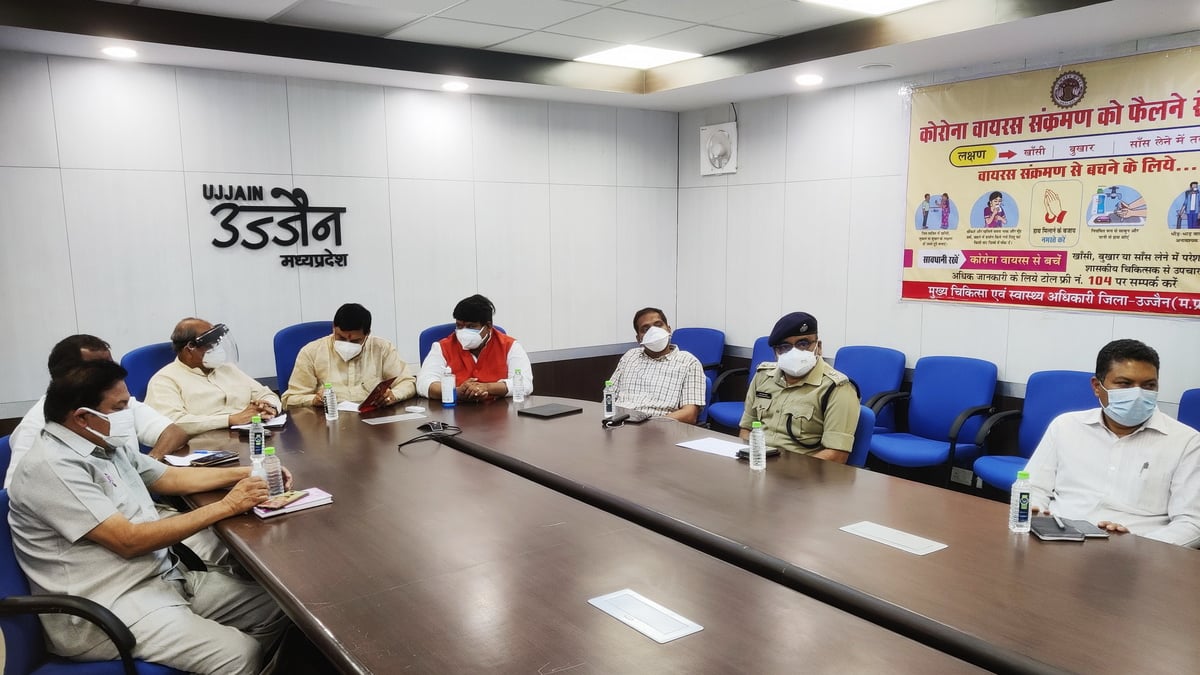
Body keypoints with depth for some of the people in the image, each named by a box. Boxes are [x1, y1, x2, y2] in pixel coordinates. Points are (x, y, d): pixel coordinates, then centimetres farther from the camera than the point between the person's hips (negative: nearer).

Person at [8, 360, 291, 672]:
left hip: (163, 577, 9)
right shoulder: (52, 467, -18)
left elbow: (171, 477, 23)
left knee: (275, 606, 0)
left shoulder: (108, 445, 10)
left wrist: (245, 473, 10)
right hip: (105, 611, -9)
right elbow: (129, 541, -22)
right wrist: (226, 507, -18)